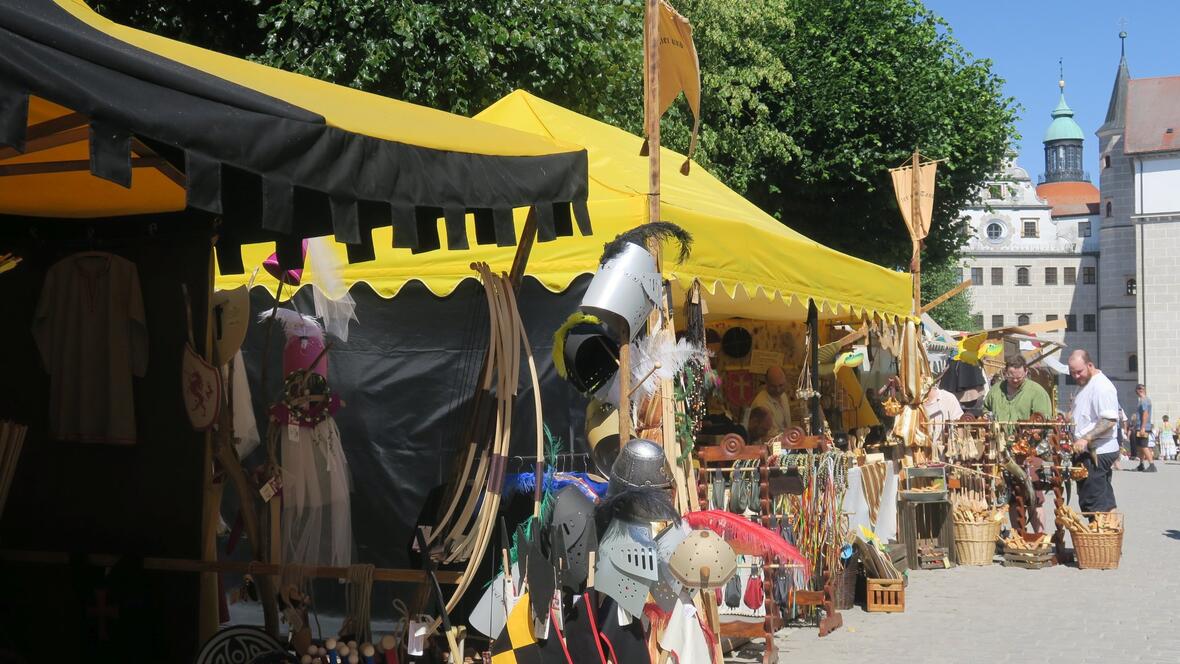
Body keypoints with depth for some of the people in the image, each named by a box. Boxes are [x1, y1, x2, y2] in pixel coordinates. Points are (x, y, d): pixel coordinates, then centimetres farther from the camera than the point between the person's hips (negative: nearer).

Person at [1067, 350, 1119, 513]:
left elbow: (1110, 420, -24)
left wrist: (1086, 439, -30)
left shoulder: (1101, 386, -14)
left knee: (1093, 504, -11)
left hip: (1097, 453, -11)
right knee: (1106, 503, 12)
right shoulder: (1085, 385, 18)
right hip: (1088, 452, 11)